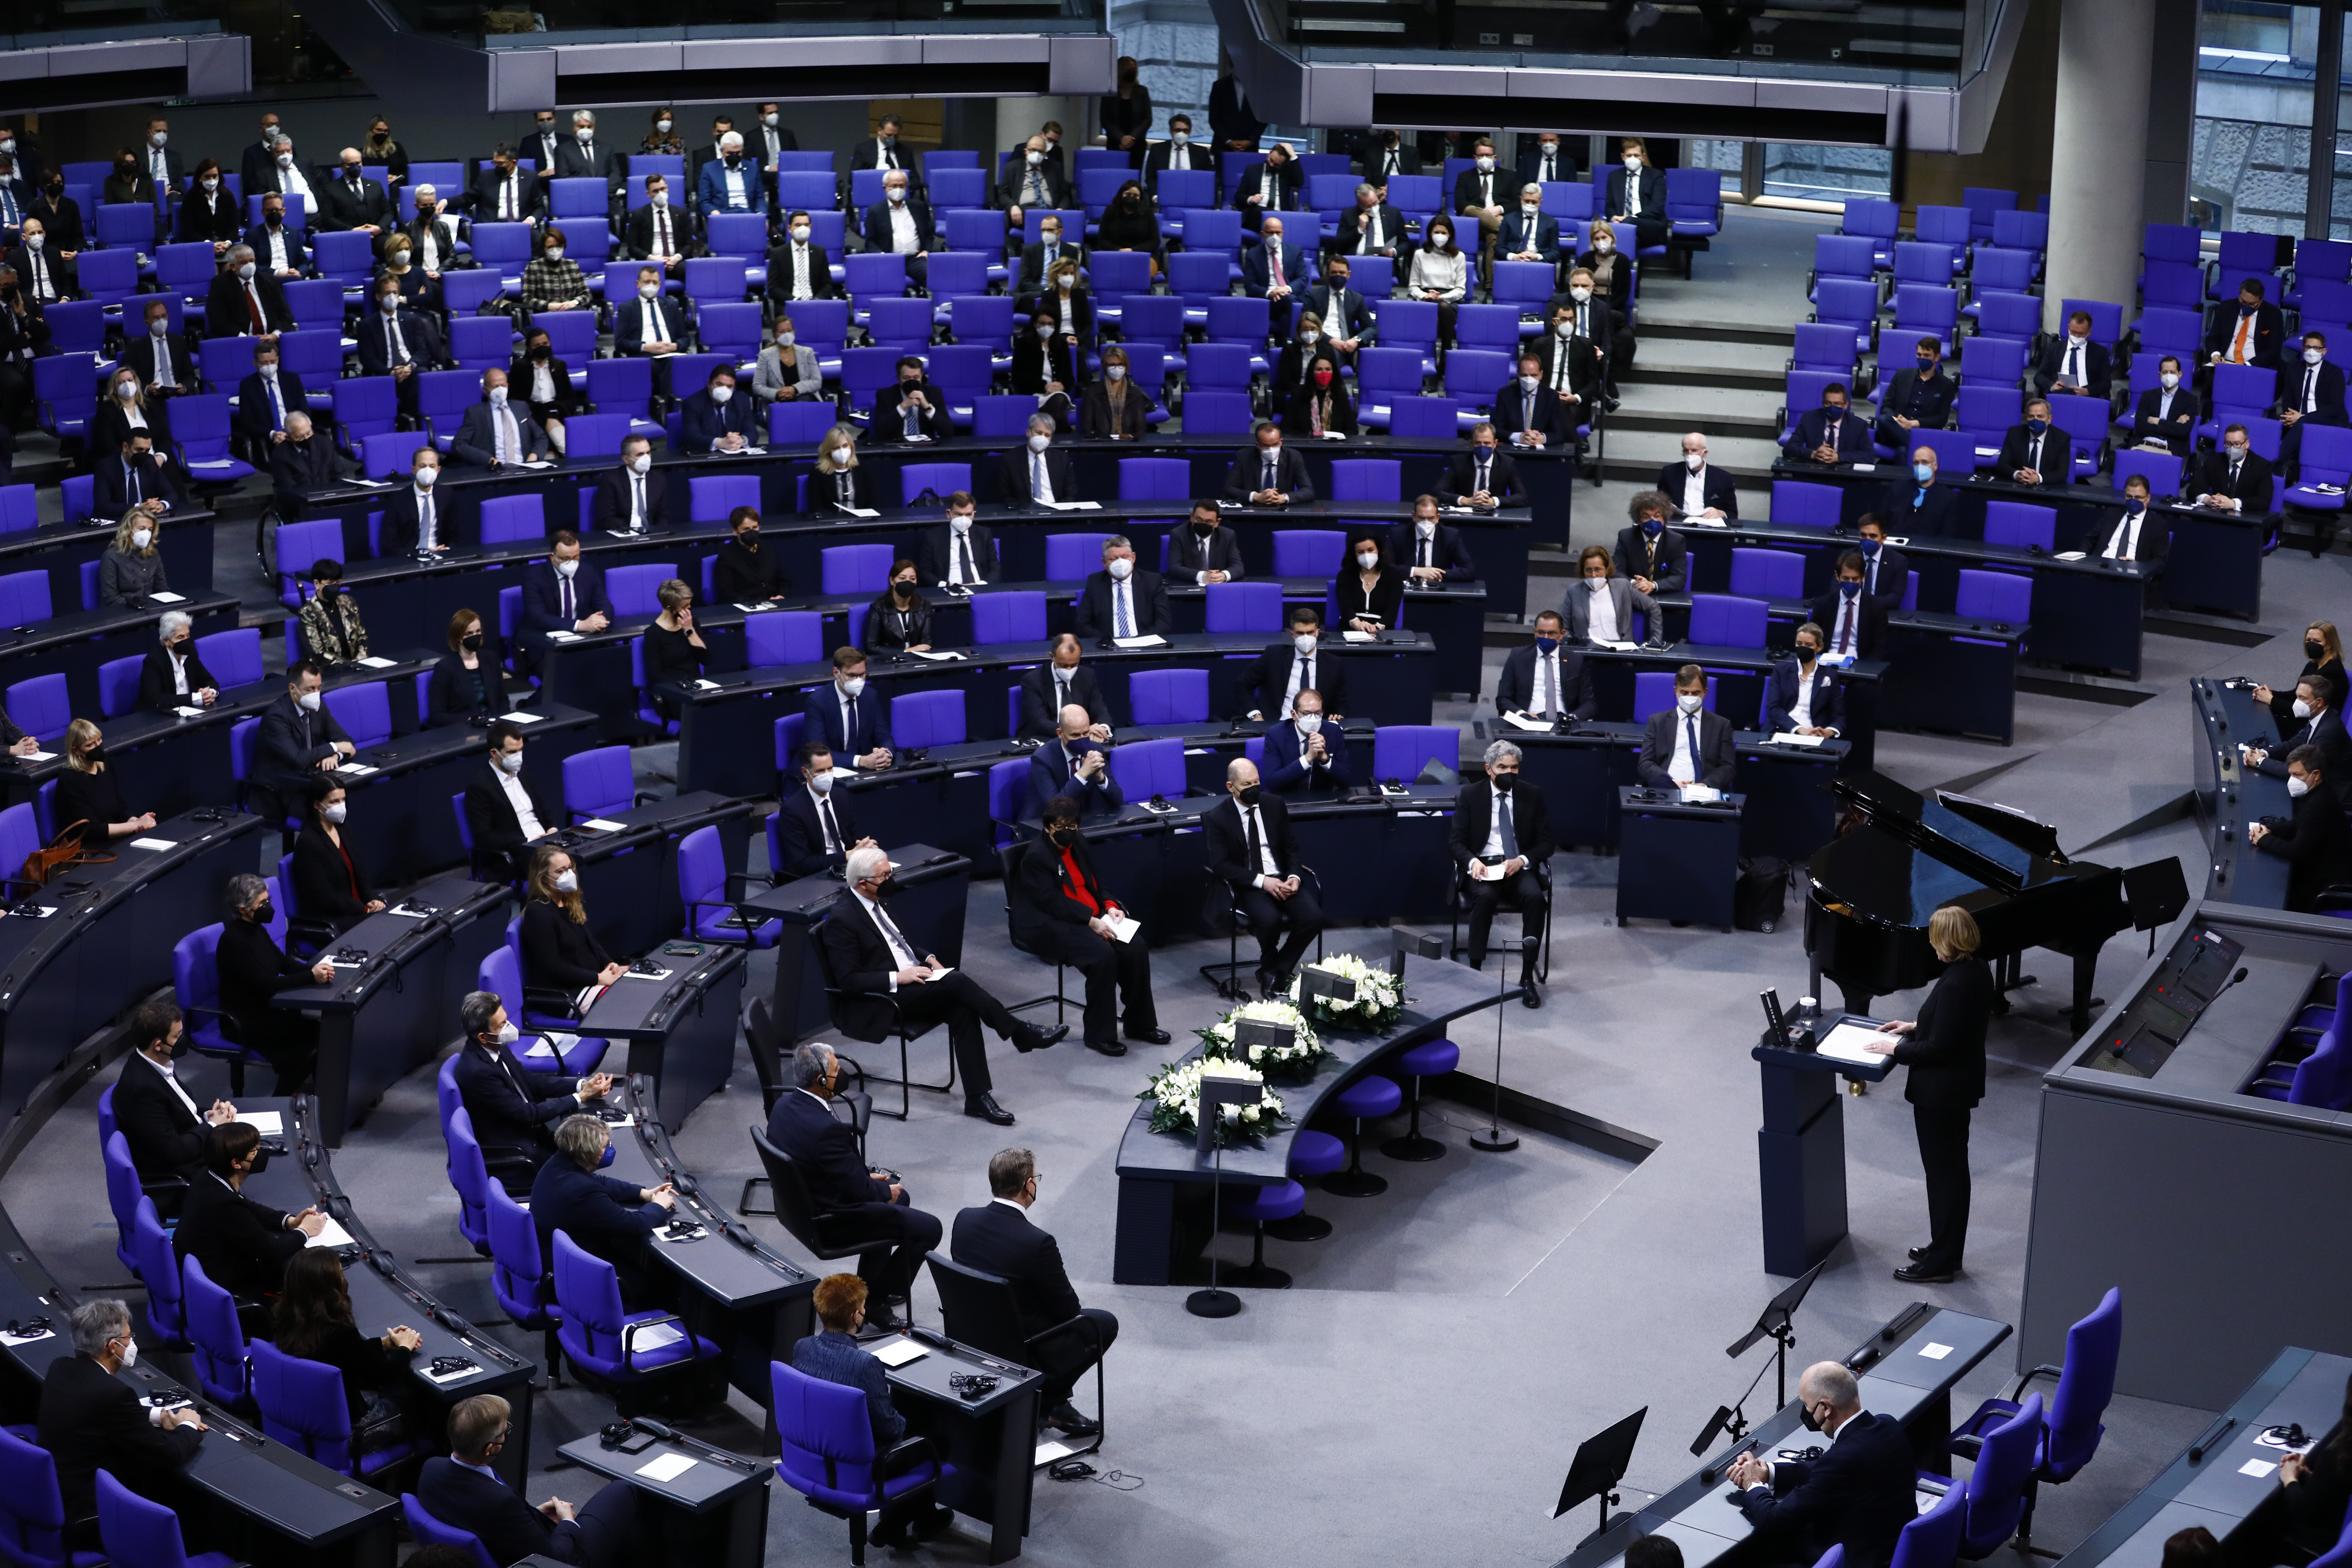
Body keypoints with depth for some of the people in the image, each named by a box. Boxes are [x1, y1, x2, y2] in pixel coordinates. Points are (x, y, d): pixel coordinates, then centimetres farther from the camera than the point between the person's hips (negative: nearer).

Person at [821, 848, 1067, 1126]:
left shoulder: (876, 902, 10)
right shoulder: (842, 919, -16)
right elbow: (848, 981, -19)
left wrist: (928, 959, 5)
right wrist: (898, 977, -24)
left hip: (911, 980, 8)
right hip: (874, 1006, -8)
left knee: (962, 1010, -19)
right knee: (956, 981, -26)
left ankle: (978, 1097, -19)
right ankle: (1022, 1035, -14)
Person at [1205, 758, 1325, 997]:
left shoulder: (1275, 805, 5)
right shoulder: (1217, 818, -7)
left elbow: (1291, 846, 12)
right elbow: (1221, 865, -12)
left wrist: (1294, 876, -8)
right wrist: (1262, 881, -21)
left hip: (1282, 878, 4)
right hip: (1248, 886, -4)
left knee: (1314, 917, -22)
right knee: (1269, 920, -34)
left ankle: (1278, 971, -2)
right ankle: (1270, 967, -1)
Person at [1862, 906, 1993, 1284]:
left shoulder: (1955, 985, -29)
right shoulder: (1979, 970, 0)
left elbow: (1938, 1049, -26)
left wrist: (1897, 1048, -13)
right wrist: (1914, 1027, 13)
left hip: (1940, 1092, -10)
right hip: (1962, 1085, 10)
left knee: (1943, 1173, 3)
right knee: (1953, 1170, 21)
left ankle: (1940, 1264, 15)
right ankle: (1947, 1251, 35)